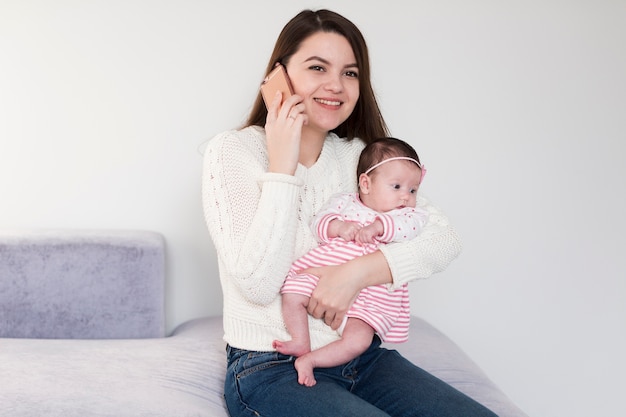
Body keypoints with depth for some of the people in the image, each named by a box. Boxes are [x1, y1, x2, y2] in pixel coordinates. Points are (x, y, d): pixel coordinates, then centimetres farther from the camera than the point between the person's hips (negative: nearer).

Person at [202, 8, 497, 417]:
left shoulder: (358, 156, 7)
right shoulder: (233, 151, -7)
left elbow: (446, 237, -4)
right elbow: (258, 285, -19)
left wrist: (358, 271, -18)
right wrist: (281, 166, -19)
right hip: (269, 367, -5)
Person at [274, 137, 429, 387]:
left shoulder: (408, 215, 10)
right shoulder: (345, 202, 9)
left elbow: (411, 226, -13)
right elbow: (319, 222, -1)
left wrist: (377, 226, -24)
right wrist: (338, 227, -21)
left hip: (369, 295, -1)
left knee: (358, 341, -22)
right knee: (293, 294, -20)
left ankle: (308, 361, -11)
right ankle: (301, 342, -1)